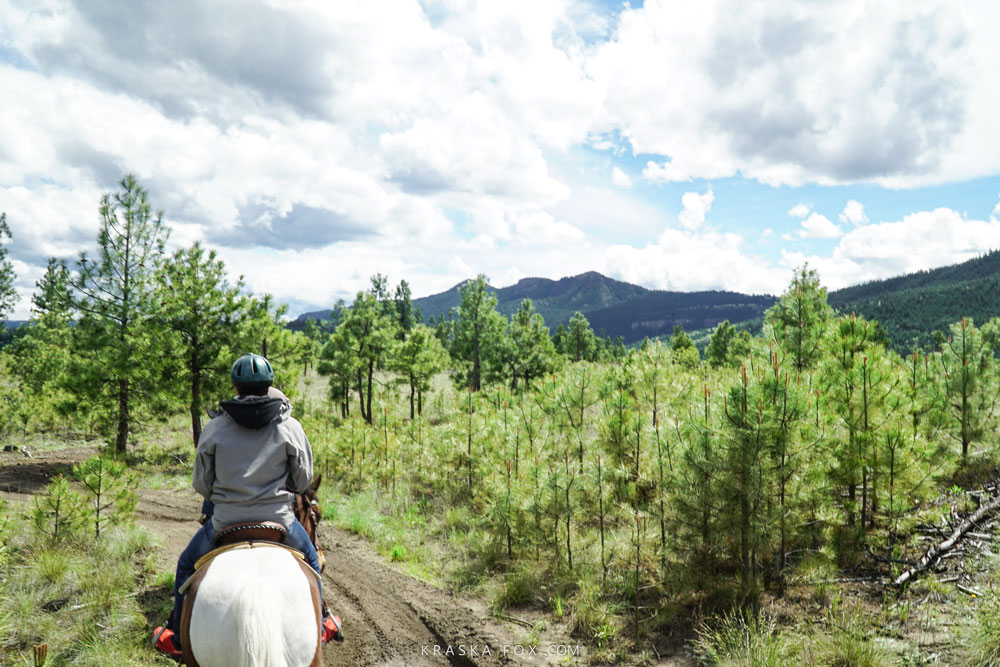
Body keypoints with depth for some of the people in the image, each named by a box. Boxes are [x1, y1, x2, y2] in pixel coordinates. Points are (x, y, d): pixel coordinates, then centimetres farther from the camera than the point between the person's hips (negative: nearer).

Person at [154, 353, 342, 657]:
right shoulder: (291, 427, -6)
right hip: (279, 517, 0)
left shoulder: (214, 428, -5)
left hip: (225, 519, 0)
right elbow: (303, 478, 2)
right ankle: (320, 625, 38)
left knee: (186, 565, 29)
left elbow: (201, 483, 2)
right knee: (310, 560, 30)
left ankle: (177, 638, 37)